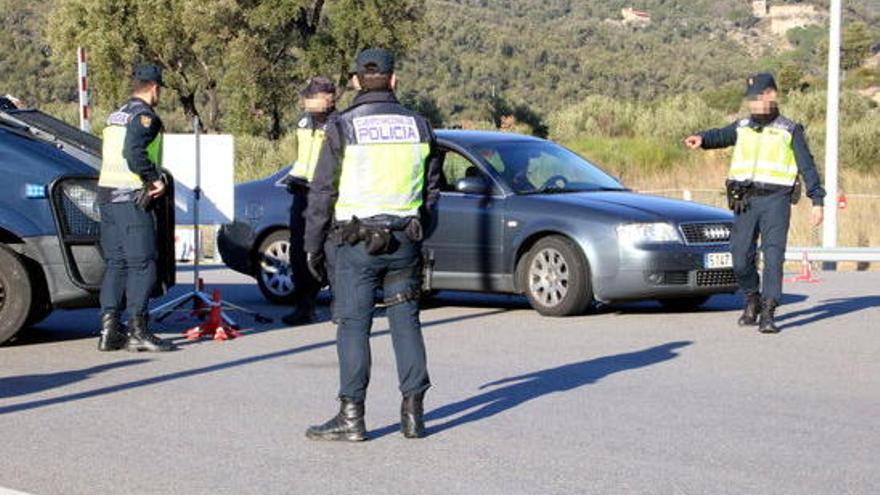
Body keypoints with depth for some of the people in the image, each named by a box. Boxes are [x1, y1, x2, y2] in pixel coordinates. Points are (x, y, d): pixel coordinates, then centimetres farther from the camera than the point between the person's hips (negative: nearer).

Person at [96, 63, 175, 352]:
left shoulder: (116, 116, 20)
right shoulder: (144, 116, -9)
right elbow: (134, 154, -23)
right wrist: (155, 180, -12)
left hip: (107, 195, 9)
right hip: (132, 198, -9)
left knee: (115, 263, 10)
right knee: (142, 263, -6)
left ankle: (109, 331, 9)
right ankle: (138, 332, -9)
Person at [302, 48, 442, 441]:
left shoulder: (343, 128, -6)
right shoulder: (419, 126, 7)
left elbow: (323, 191, -5)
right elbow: (432, 190, 12)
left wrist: (313, 245, 3)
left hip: (358, 243, -4)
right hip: (405, 241, 4)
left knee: (354, 325, 0)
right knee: (405, 321, 9)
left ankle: (351, 416, 0)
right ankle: (412, 412, 11)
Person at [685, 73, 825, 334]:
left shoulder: (790, 130, 6)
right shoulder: (742, 127, 15)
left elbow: (807, 167, 4)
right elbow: (720, 136, -2)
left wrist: (817, 201, -2)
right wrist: (701, 139, -25)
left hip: (776, 200, -3)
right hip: (745, 201, 3)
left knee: (773, 256, -12)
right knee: (741, 258, 1)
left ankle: (768, 313, -12)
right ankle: (752, 301, 25)